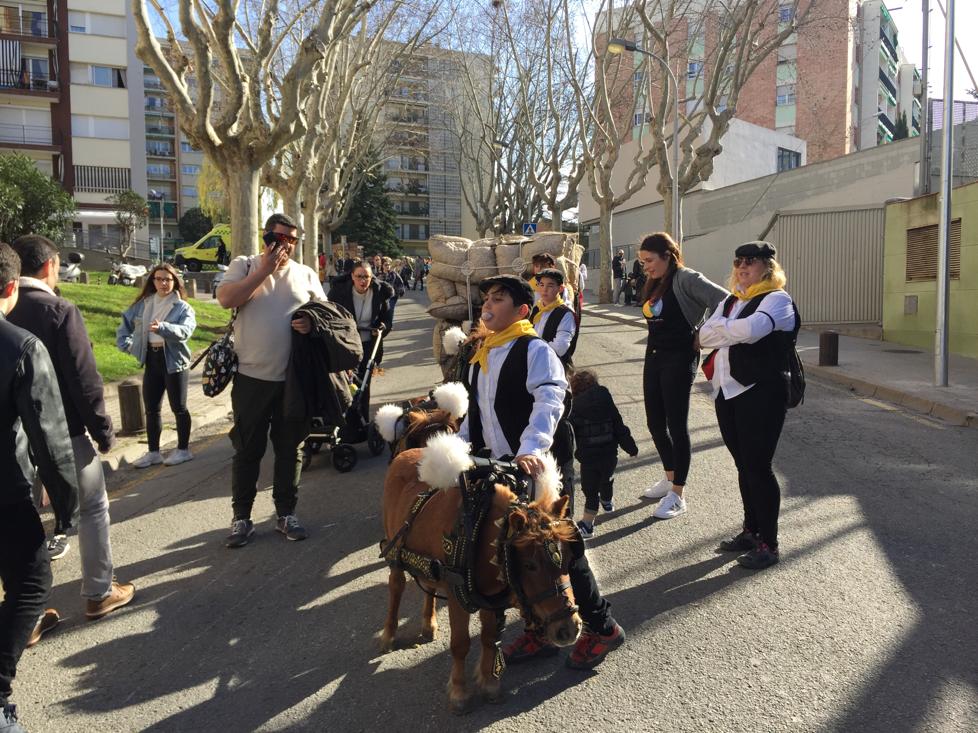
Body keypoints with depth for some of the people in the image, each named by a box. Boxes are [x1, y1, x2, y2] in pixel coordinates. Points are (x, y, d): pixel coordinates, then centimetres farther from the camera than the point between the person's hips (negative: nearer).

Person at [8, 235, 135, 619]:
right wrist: (103, 431, -8)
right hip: (63, 432, -6)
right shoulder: (59, 311, -16)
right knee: (92, 509, 11)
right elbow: (84, 380, -17)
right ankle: (99, 592, 19)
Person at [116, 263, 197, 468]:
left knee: (178, 408, 3)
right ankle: (153, 452, 20)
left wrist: (163, 327, -39)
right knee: (151, 409, 10)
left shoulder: (182, 307, -6)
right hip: (152, 361, 5)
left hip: (174, 361, -5)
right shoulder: (143, 304, 9)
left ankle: (183, 450, 15)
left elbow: (185, 331, -24)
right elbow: (126, 322, 22)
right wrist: (125, 344, 11)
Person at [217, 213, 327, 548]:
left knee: (290, 448, 10)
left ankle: (286, 513, 23)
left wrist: (312, 323, -13)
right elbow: (225, 299, -12)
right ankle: (241, 517, 19)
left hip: (294, 378, 2)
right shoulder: (245, 265, 5)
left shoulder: (306, 275, 10)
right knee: (247, 449, 6)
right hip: (251, 376, -2)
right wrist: (263, 270, -12)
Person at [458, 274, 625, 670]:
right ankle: (539, 631, 30)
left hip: (536, 466, -8)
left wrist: (531, 448, -40)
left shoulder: (534, 350, -13)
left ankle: (602, 627, 20)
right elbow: (476, 408, 20)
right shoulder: (481, 353, 12)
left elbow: (549, 402, -27)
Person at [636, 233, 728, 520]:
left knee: (676, 425, -1)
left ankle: (677, 496, 10)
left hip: (679, 359, -8)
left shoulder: (686, 279, -13)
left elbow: (726, 302, -21)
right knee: (655, 423, 14)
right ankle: (669, 478, 34)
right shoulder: (655, 285, 12)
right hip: (654, 357, 8)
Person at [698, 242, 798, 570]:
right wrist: (734, 332, -12)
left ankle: (769, 544, 9)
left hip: (760, 394, -7)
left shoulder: (777, 299, -7)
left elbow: (752, 329, -27)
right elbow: (704, 335, 5)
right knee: (744, 466, 15)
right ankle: (751, 531, 28)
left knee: (758, 467, -3)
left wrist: (721, 329, -8)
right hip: (727, 392, 7)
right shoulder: (730, 302, 17)